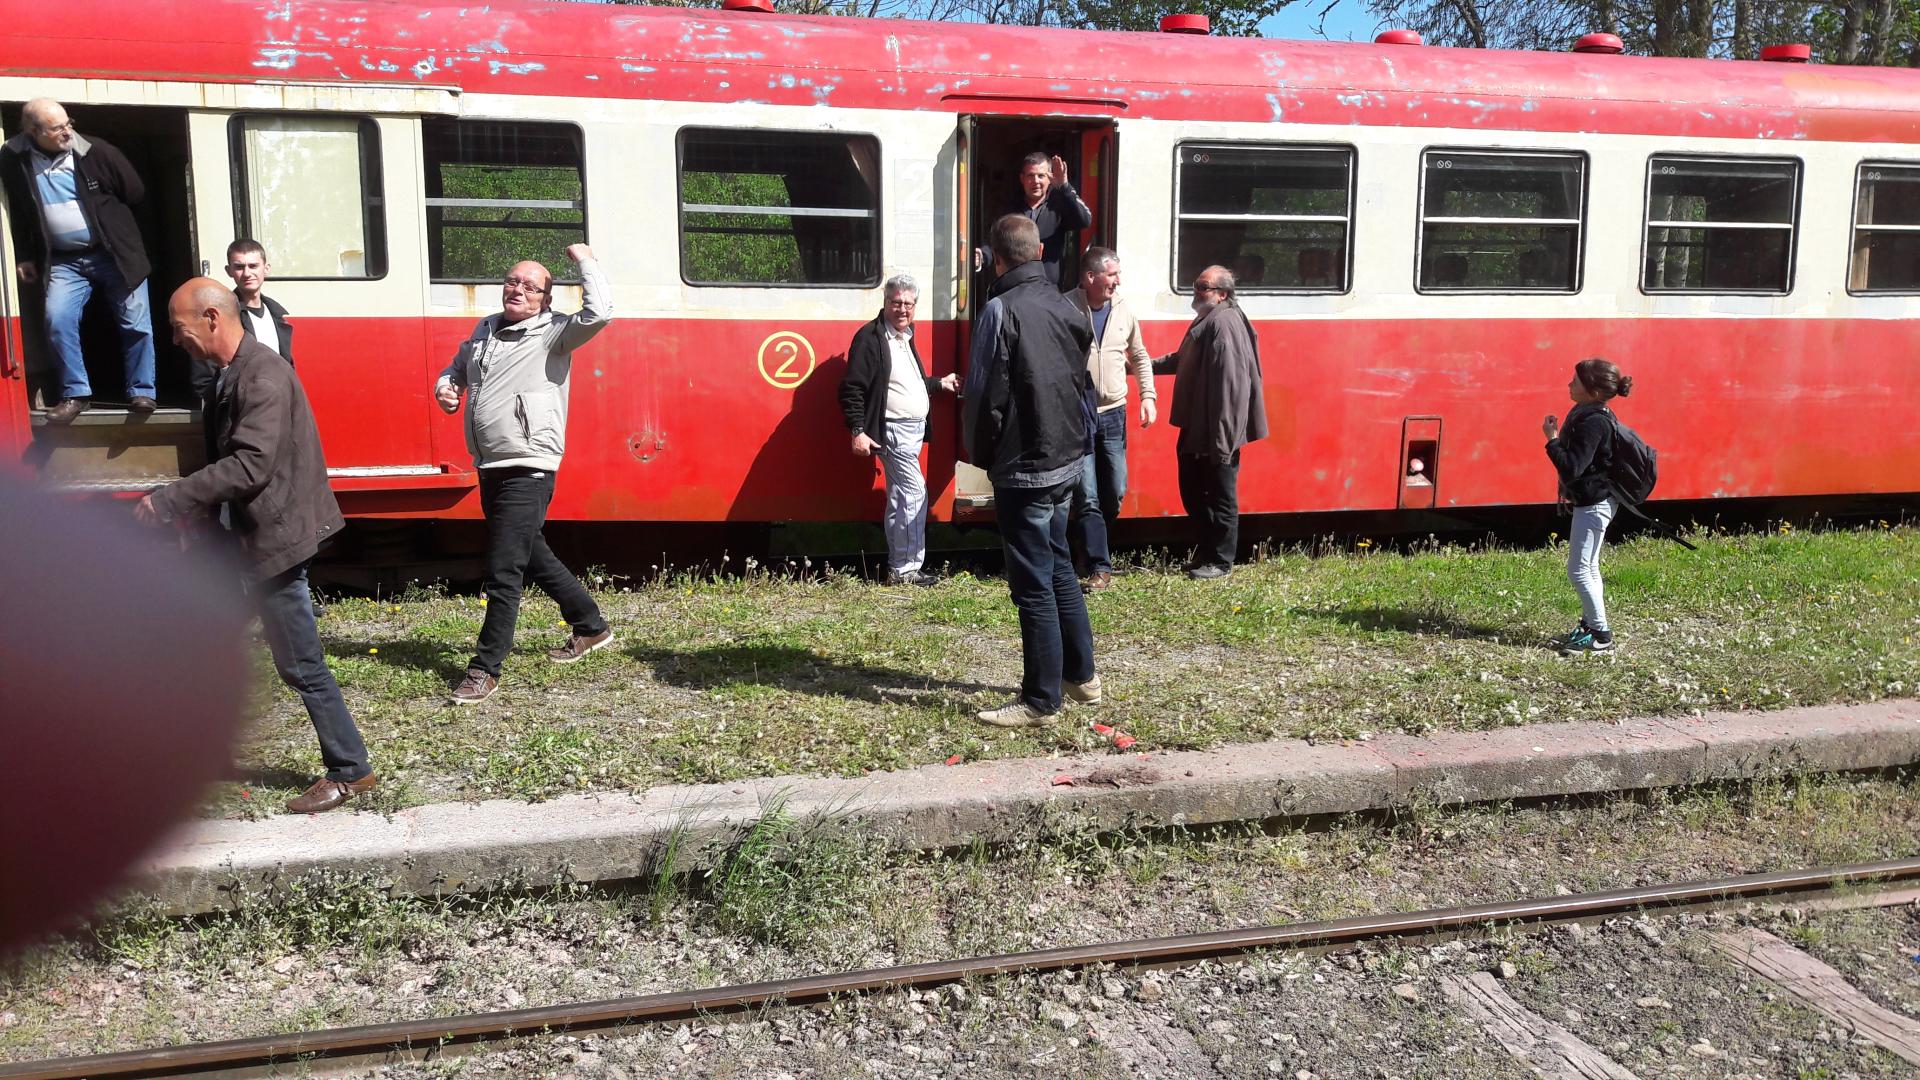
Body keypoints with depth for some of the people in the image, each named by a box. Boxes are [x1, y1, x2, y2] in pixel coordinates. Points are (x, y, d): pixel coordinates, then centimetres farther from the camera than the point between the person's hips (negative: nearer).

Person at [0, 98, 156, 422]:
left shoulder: (96, 151, -11)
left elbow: (135, 193, 1)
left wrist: (104, 217, 8)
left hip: (113, 253, -1)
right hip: (64, 261, 1)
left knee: (136, 324, -1)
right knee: (58, 321, -13)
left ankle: (141, 392, 13)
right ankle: (75, 394, 1)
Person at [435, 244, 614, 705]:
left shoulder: (554, 333, -7)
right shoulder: (485, 329, 14)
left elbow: (600, 313, -25)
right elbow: (457, 368, 30)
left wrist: (586, 261, -12)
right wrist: (445, 388, 7)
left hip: (527, 471, -8)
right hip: (490, 470, 9)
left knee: (504, 572, -8)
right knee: (532, 556, 21)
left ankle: (486, 669, 2)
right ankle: (591, 626, 37)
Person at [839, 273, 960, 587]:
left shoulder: (905, 337, 16)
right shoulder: (870, 337, -13)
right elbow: (852, 389, -18)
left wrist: (940, 384, 31)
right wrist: (857, 431, -23)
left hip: (912, 430, 10)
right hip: (893, 430, -10)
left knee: (900, 498, 13)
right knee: (915, 494, -11)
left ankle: (898, 568, 19)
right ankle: (907, 569, -5)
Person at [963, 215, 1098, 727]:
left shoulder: (1002, 310, -14)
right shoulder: (1066, 308, 6)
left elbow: (987, 395, -14)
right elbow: (1083, 385, 12)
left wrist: (981, 454, -1)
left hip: (1024, 469, -7)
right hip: (1066, 461, 8)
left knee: (1033, 584, -2)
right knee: (1059, 569, 20)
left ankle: (1040, 700, 5)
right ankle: (1082, 676, 30)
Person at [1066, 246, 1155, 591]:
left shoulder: (1123, 311, 6)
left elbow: (1139, 356, 19)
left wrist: (1148, 396, 10)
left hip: (1113, 415, 5)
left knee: (1115, 492, 9)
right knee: (1087, 497, -5)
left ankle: (1090, 547, 30)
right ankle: (1099, 568, -3)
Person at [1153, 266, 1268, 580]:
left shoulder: (1224, 324, -20)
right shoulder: (1206, 321, 13)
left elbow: (1230, 385, -25)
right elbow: (1183, 361, 30)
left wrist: (1221, 438, -26)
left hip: (1217, 432, -10)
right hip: (1196, 428, 10)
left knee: (1220, 496, 4)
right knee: (1192, 491, 18)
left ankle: (1220, 561, 15)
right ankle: (1206, 551, 32)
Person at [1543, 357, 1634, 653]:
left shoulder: (1593, 423, -25)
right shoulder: (1589, 414, 7)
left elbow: (1572, 468, -29)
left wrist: (1552, 439, -23)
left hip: (1594, 504, -10)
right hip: (1592, 500, 10)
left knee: (1579, 570, -4)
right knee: (1588, 568, 19)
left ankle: (1601, 634, 5)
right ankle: (1591, 624, 30)